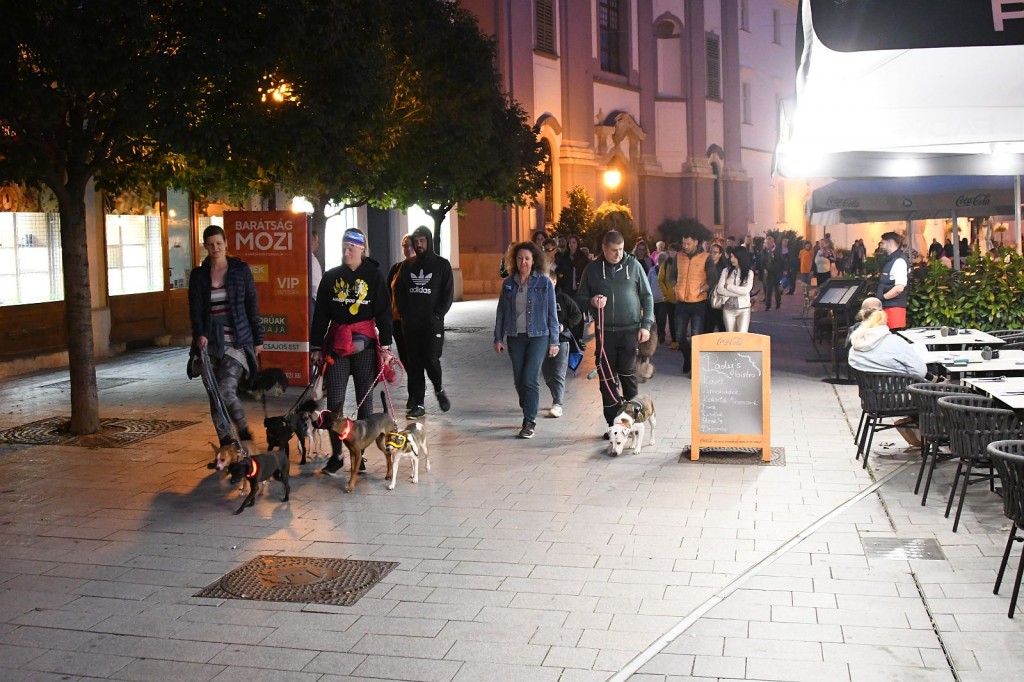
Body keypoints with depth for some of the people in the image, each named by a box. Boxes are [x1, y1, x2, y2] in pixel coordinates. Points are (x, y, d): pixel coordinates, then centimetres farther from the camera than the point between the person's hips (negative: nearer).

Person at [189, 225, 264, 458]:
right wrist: (199, 334, -16)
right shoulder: (198, 275, 7)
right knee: (214, 396, 4)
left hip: (236, 340, -3)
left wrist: (258, 339, 4)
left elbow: (252, 306, 5)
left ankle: (244, 434, 4)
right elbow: (195, 309, 2)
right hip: (210, 342, 3)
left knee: (226, 390, -19)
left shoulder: (241, 270, 3)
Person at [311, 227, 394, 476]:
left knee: (364, 400, 5)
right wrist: (316, 347, 6)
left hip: (364, 345, -2)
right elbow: (320, 314, 9)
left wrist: (385, 346, -5)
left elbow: (384, 313, 0)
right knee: (334, 401, -3)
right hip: (336, 345, 2)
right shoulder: (331, 276, 7)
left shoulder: (374, 276, 1)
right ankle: (336, 454, 5)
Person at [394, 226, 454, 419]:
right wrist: (404, 313, 1)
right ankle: (417, 403, 9)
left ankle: (439, 389, 19)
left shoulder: (442, 264, 2)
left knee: (431, 359, -10)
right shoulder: (407, 266, 11)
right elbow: (398, 292, 13)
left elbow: (448, 294, -1)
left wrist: (437, 315, -9)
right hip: (410, 324, 3)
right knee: (414, 364, 3)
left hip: (432, 323, -3)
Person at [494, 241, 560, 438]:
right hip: (515, 337, 4)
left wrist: (554, 341, -2)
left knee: (530, 379, -11)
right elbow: (501, 311, 10)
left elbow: (552, 313, 0)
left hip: (538, 336, -4)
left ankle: (530, 422, -3)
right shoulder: (508, 283, 6)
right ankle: (529, 412, 25)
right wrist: (498, 338, 6)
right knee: (519, 380, 7)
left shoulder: (544, 282, -3)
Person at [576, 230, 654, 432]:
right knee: (607, 379, 2)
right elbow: (580, 298, 10)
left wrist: (646, 324, -4)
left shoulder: (633, 265, 1)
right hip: (605, 331, 2)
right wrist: (591, 302, -13)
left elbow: (647, 296, 4)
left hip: (630, 330, -1)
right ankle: (613, 424, 10)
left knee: (628, 375, -3)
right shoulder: (593, 269, 3)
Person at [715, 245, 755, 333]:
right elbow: (719, 289, -8)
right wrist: (738, 292, -12)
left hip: (744, 309, -2)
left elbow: (746, 290, -13)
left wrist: (728, 286, -9)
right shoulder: (726, 271, 3)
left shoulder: (749, 273, 0)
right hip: (728, 309, 2)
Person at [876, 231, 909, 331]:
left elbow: (899, 288, -22)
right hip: (887, 307, 9)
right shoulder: (890, 260, 15)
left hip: (894, 308, -9)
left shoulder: (899, 261, -14)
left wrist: (882, 297, -13)